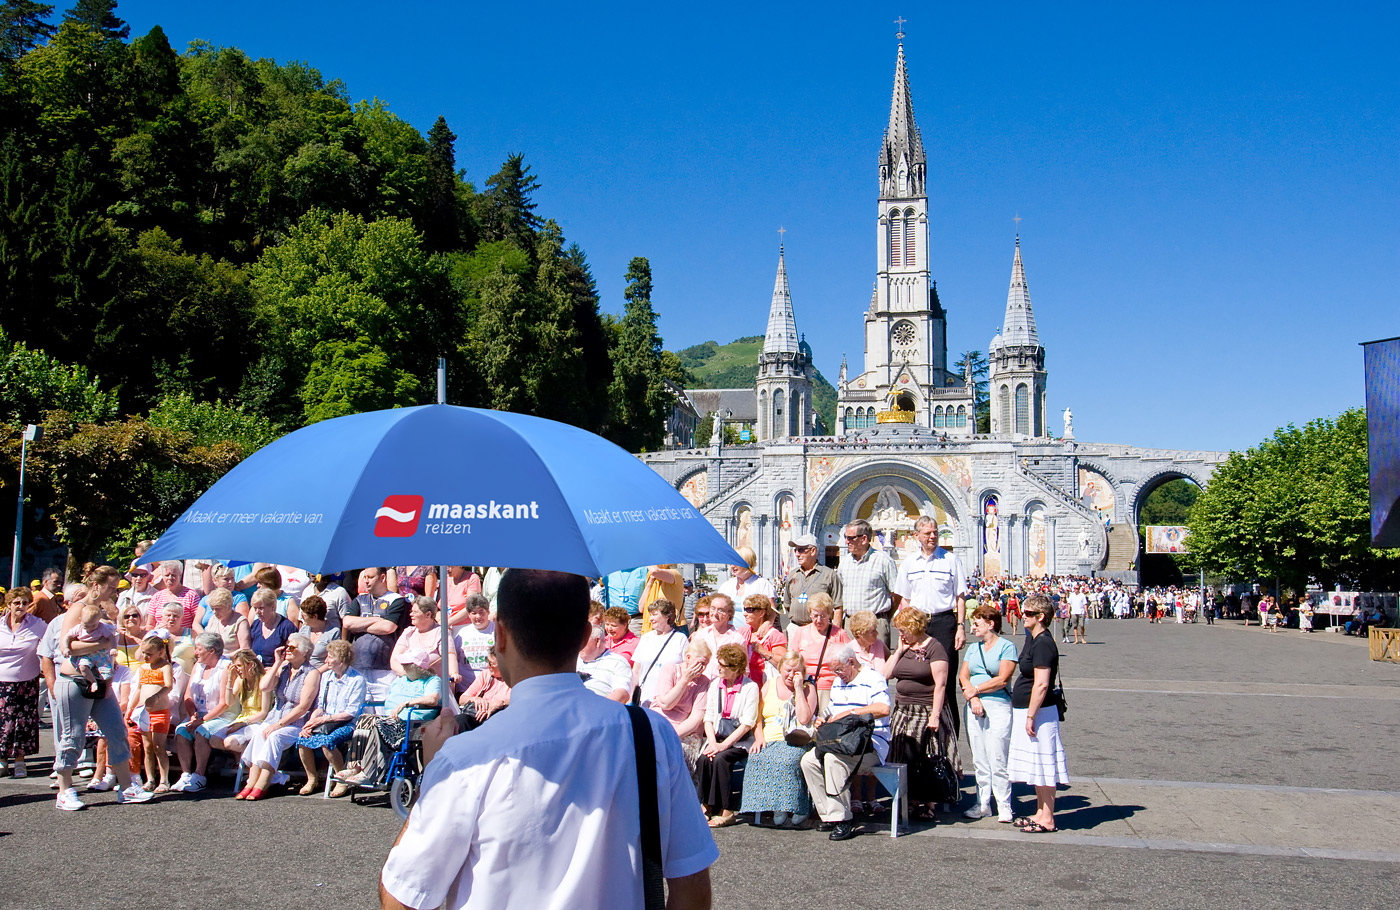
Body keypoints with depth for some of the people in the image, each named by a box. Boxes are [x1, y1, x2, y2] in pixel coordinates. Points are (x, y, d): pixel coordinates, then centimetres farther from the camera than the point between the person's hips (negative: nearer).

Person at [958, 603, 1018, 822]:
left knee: (998, 760, -7)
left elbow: (1002, 679, -10)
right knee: (979, 760, 7)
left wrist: (975, 689, -7)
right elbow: (963, 676, 8)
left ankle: (1004, 806, 3)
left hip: (998, 706, -6)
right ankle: (983, 804, 12)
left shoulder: (1007, 646, -1)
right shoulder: (973, 648, 17)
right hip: (973, 706, 6)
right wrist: (972, 698, -8)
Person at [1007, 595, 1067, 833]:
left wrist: (1030, 716, -22)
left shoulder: (1043, 643, -19)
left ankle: (1047, 820, 5)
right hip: (1024, 710, 10)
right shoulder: (1032, 639, 13)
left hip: (1039, 712, -10)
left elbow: (1041, 684, -23)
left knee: (1043, 765, -3)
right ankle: (1041, 813, 25)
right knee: (1036, 765, 16)